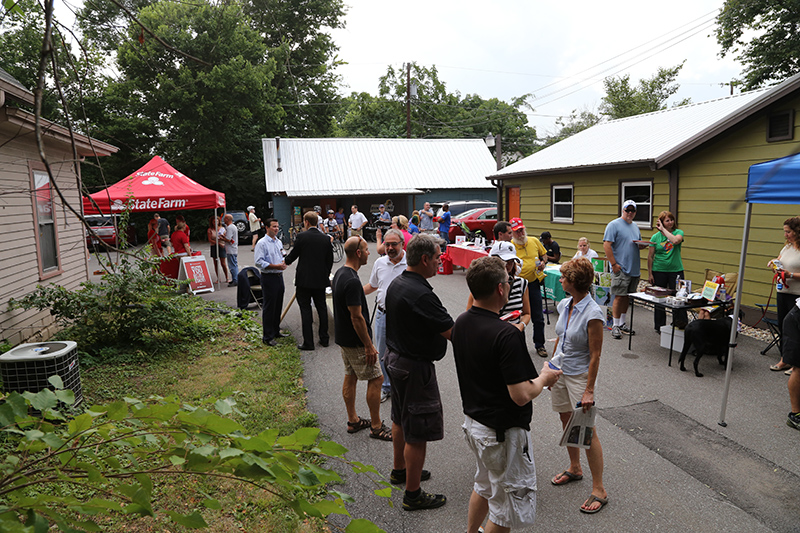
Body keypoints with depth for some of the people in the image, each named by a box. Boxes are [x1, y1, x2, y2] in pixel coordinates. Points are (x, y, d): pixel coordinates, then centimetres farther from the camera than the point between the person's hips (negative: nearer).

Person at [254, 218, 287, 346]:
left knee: (278, 306, 15)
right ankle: (267, 337, 5)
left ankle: (276, 331, 29)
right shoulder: (262, 243, -11)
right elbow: (258, 262, -18)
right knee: (269, 307, -3)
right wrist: (275, 266, -22)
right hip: (269, 278, -8)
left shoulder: (279, 242, 14)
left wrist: (284, 262, 3)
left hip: (279, 277, 8)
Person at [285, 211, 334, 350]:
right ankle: (324, 339, 21)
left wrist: (286, 261, 21)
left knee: (306, 310, 1)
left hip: (304, 280, -4)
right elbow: (330, 260, 9)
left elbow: (293, 255, -2)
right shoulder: (326, 238, 2)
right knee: (322, 308, 14)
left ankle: (308, 342, 3)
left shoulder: (302, 237, -11)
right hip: (321, 280, 4)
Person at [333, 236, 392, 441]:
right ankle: (376, 427, 10)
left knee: (350, 377, 17)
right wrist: (369, 346, -18)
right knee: (375, 378, 0)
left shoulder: (340, 274, 6)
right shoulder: (352, 281, -26)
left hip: (344, 338, 10)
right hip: (356, 341, -10)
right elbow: (357, 317, -25)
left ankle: (353, 421, 28)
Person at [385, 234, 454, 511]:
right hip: (415, 368, -10)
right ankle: (413, 494, 16)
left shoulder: (397, 283, 3)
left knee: (401, 419, 25)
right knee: (418, 432, 3)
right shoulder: (420, 295, -28)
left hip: (395, 359, 10)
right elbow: (453, 333, -26)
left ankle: (399, 470, 44)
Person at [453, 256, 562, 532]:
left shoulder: (461, 323, -1)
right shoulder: (506, 335, -28)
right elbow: (521, 395, -27)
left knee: (484, 486, 30)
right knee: (509, 508, 12)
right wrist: (544, 378, -9)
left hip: (473, 421, 9)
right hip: (502, 432, -8)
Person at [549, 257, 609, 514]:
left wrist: (589, 391, -18)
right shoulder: (565, 305, 0)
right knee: (566, 422, 20)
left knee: (587, 431, -1)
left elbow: (595, 356, -19)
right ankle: (574, 469, 40)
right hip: (560, 371, 8)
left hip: (580, 375, -7)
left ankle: (599, 490, 12)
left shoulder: (593, 314, -23)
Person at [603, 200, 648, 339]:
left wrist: (643, 245, 1)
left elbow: (639, 244, 27)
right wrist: (614, 264, -18)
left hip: (634, 269, 7)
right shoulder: (614, 225, -6)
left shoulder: (635, 227, 18)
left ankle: (622, 323, 21)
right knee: (619, 296, -7)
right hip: (620, 269, -7)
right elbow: (606, 245, -13)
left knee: (627, 297, 12)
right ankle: (615, 326, 1)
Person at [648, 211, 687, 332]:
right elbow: (650, 256, 3)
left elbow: (675, 240, -23)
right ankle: (659, 326, 19)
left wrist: (663, 230, -14)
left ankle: (680, 323, 9)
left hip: (676, 270, 0)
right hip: (659, 271, 0)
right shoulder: (655, 237, 2)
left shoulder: (678, 232, 2)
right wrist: (650, 273, 0)